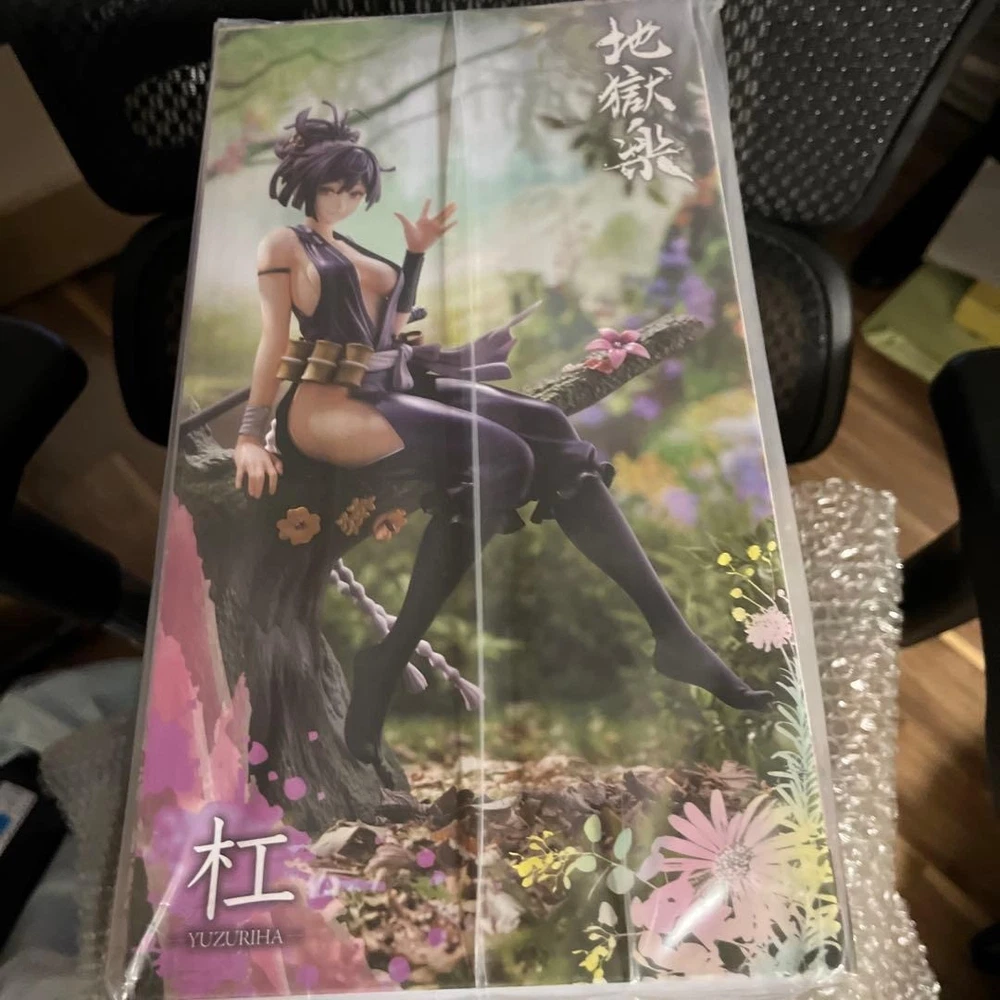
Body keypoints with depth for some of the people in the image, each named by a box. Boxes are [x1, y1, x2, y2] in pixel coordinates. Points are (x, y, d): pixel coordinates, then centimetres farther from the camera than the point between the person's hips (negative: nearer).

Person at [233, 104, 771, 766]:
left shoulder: (351, 250, 29)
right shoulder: (285, 245, 9)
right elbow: (275, 339, -3)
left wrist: (417, 253, 25)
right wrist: (251, 437, -12)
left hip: (397, 386, 7)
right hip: (330, 405, -7)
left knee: (549, 428, -16)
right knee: (500, 456, -32)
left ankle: (670, 629, -21)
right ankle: (386, 667, -29)